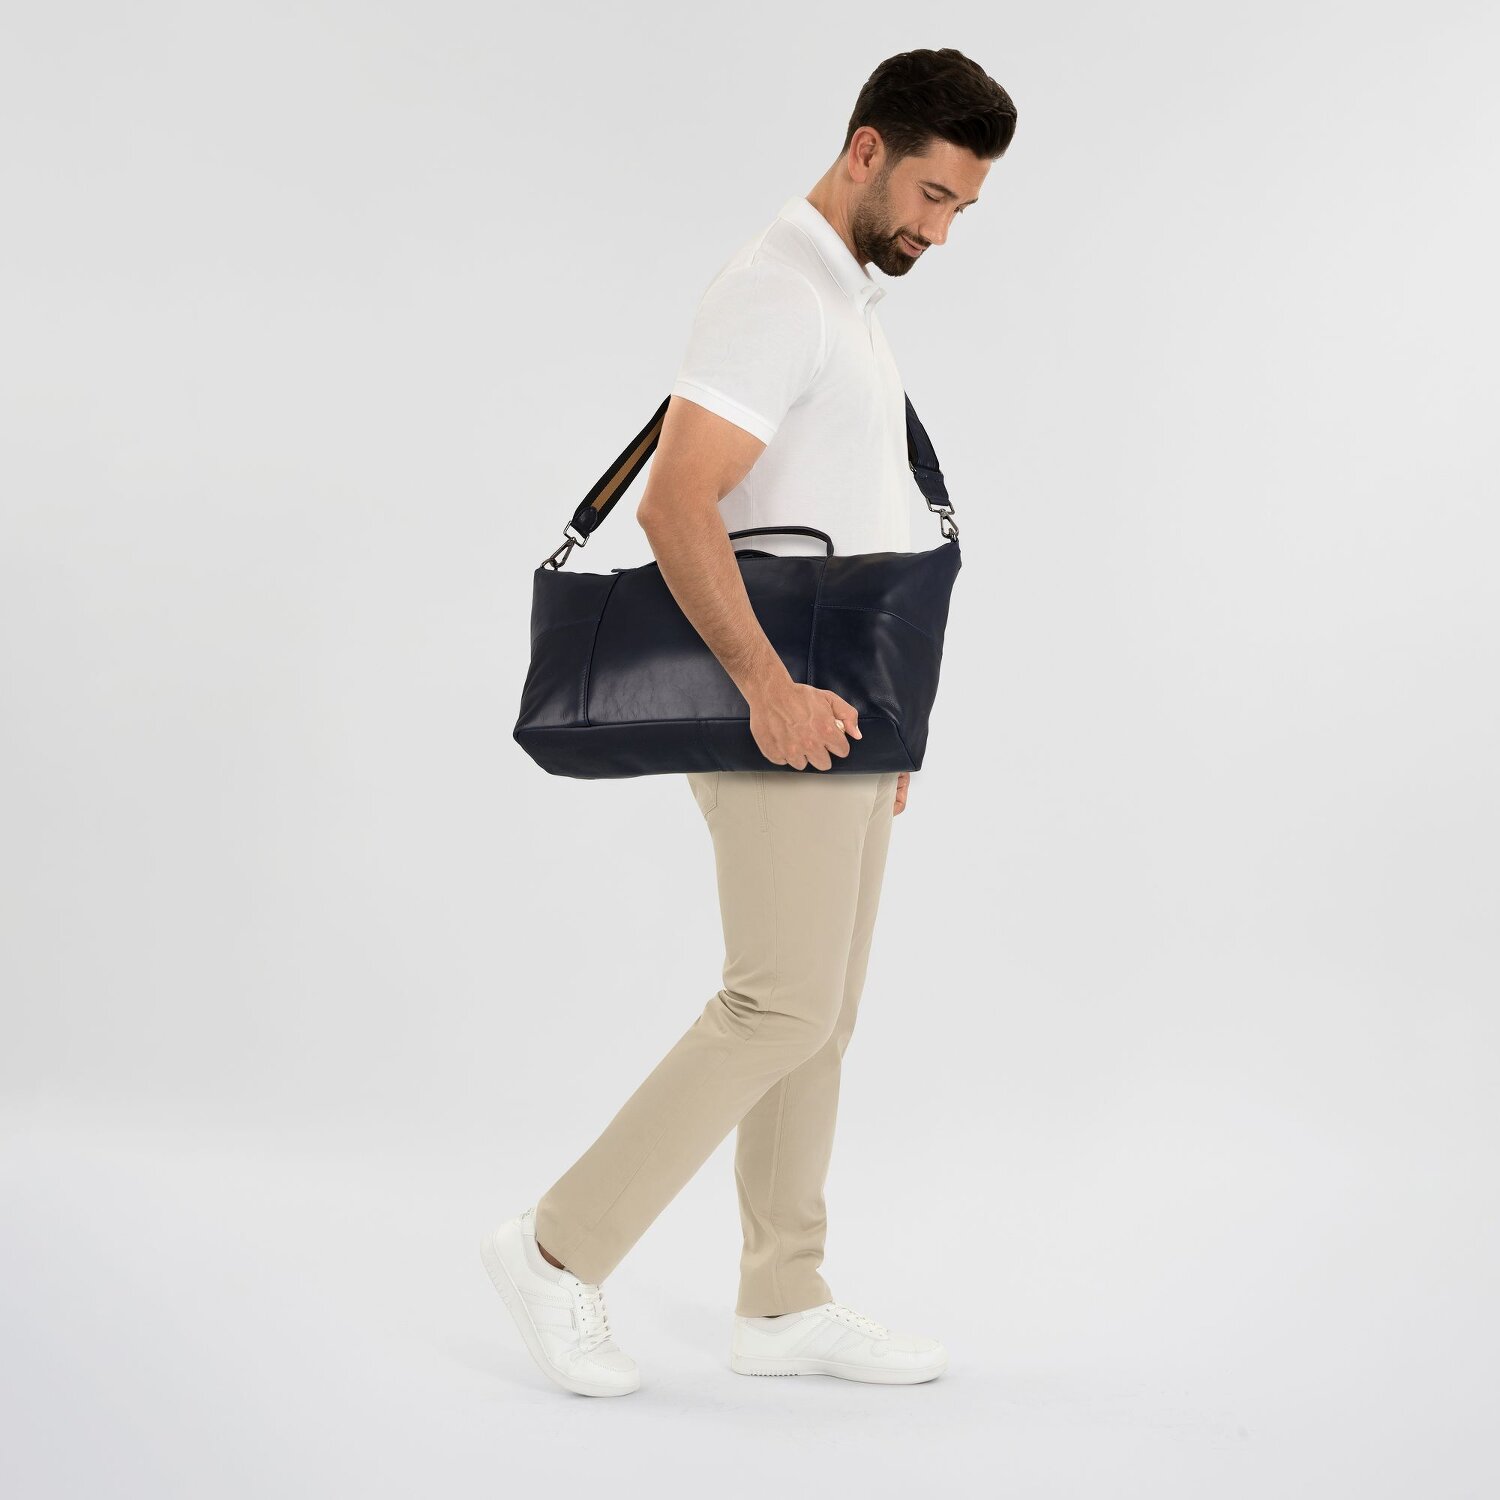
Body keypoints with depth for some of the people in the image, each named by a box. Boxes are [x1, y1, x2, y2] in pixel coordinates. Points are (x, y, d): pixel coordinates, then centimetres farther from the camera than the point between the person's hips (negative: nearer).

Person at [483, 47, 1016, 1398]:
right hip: (779, 720, -10)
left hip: (835, 715, 10)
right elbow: (678, 503, -25)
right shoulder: (776, 294, -15)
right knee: (782, 1009, -9)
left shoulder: (849, 296, 17)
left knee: (814, 1013, 11)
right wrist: (768, 688, -28)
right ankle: (562, 1250, 1)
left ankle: (785, 1303, 19)